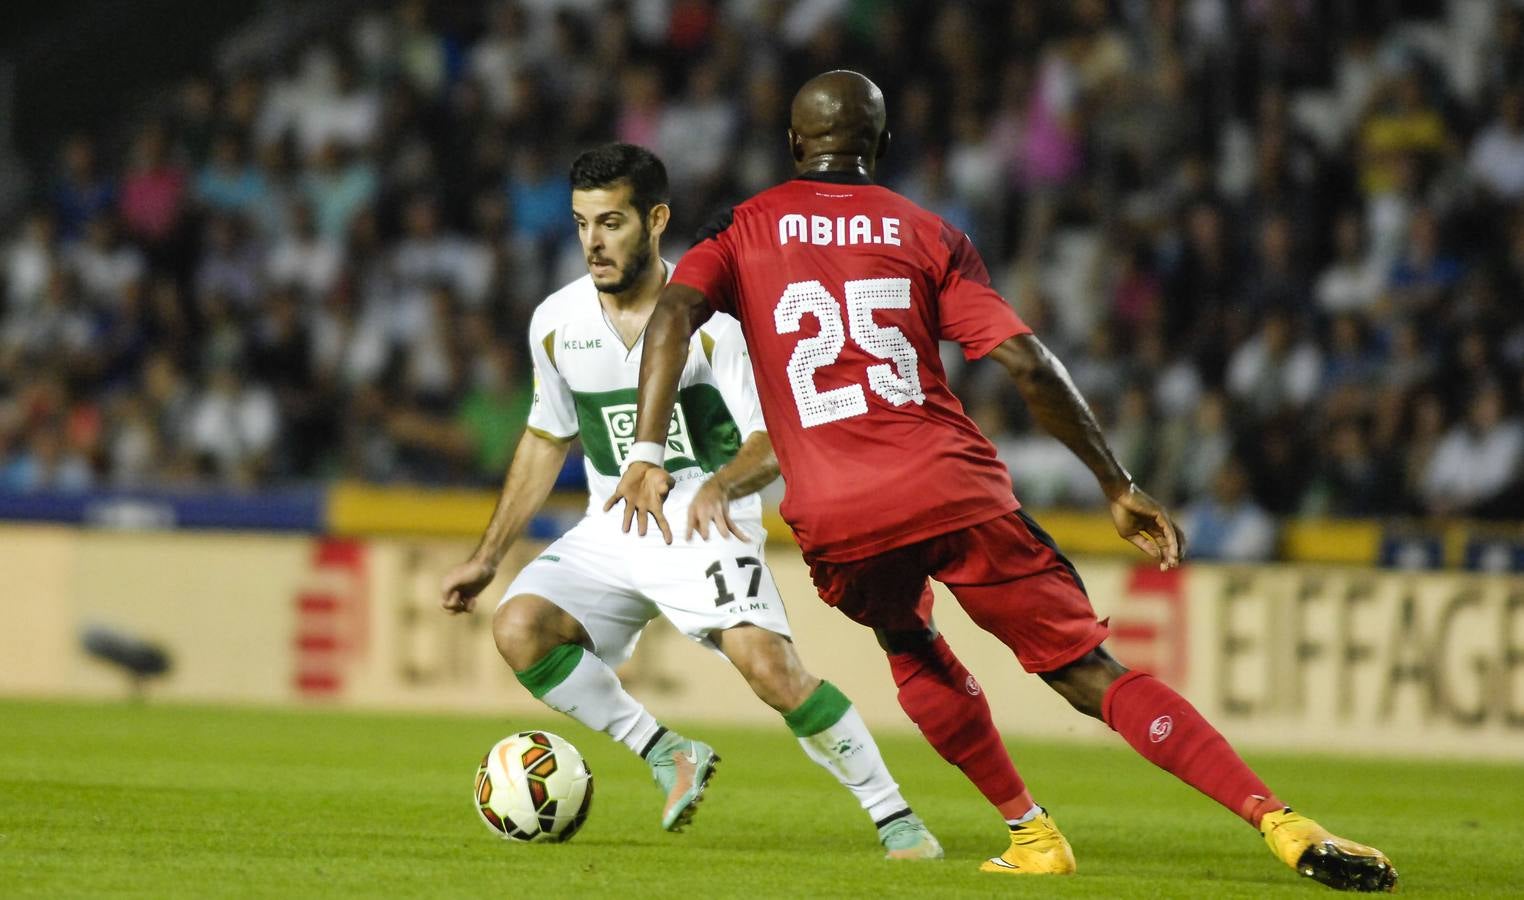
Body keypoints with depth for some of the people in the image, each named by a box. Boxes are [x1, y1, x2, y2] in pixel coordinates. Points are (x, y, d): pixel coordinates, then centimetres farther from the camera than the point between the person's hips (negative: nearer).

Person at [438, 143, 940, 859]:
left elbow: (774, 437, -13)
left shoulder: (712, 316, -13)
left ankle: (894, 816, -10)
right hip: (611, 533, 5)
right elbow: (546, 439, 16)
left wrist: (721, 485, -36)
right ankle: (669, 756, -6)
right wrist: (487, 558, 16)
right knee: (518, 627, -22)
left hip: (710, 531, -5)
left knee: (772, 668, -27)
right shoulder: (556, 323, 1)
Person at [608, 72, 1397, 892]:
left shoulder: (743, 231, 14)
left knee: (911, 650, 32)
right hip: (954, 488, 0)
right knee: (1090, 675, 0)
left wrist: (648, 455, -12)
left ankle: (1031, 833, 25)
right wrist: (1119, 489, 8)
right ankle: (1280, 823, -14)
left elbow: (671, 317, -6)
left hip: (836, 518, 0)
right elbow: (1029, 365, 4)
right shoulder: (927, 235, 12)